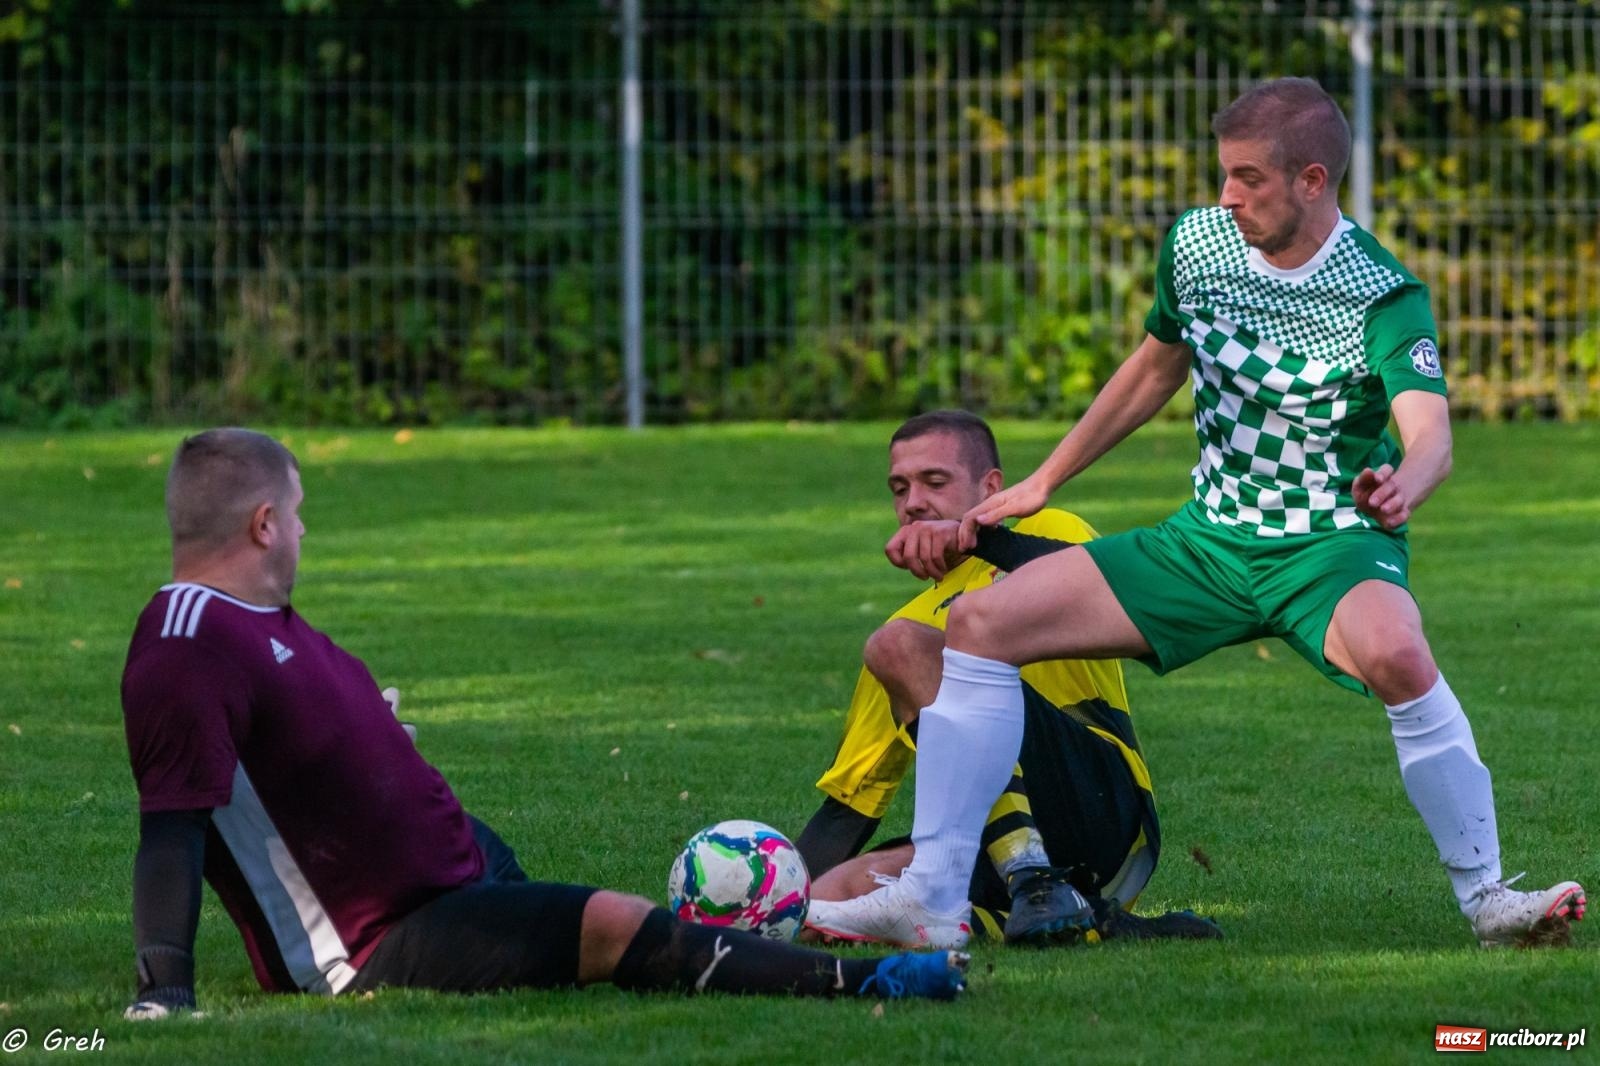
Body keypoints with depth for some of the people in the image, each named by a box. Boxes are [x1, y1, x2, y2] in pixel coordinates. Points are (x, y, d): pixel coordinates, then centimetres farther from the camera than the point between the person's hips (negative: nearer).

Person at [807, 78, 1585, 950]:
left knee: (1393, 653, -41)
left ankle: (1485, 898, -25)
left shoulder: (1383, 298, -18)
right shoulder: (1197, 243, 0)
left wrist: (1404, 484, -59)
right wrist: (1041, 482, 23)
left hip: (1332, 549, -6)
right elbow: (1156, 367, 18)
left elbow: (1430, 432, -34)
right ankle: (935, 894, -5)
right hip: (1209, 540, 6)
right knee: (981, 623, -8)